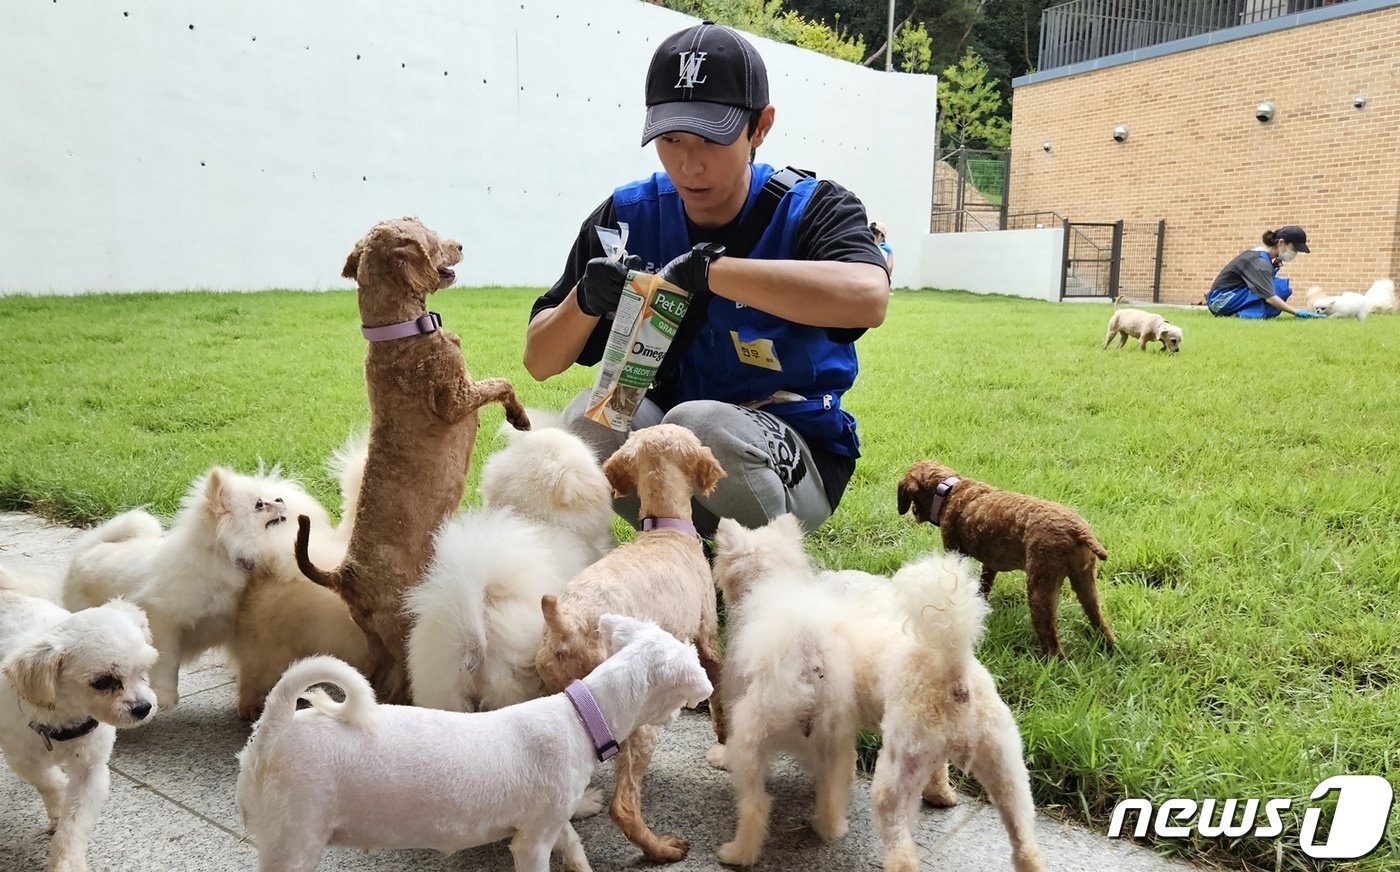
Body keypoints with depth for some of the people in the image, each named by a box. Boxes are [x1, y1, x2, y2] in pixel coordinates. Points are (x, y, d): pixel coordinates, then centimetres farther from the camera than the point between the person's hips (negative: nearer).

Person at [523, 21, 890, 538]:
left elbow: (868, 298, -38)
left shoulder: (811, 209, -12)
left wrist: (707, 268, -37)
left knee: (699, 424, -34)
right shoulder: (627, 216, -2)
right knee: (591, 418, -26)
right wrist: (587, 298, -22)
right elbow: (539, 363, 0)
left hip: (796, 461, -3)